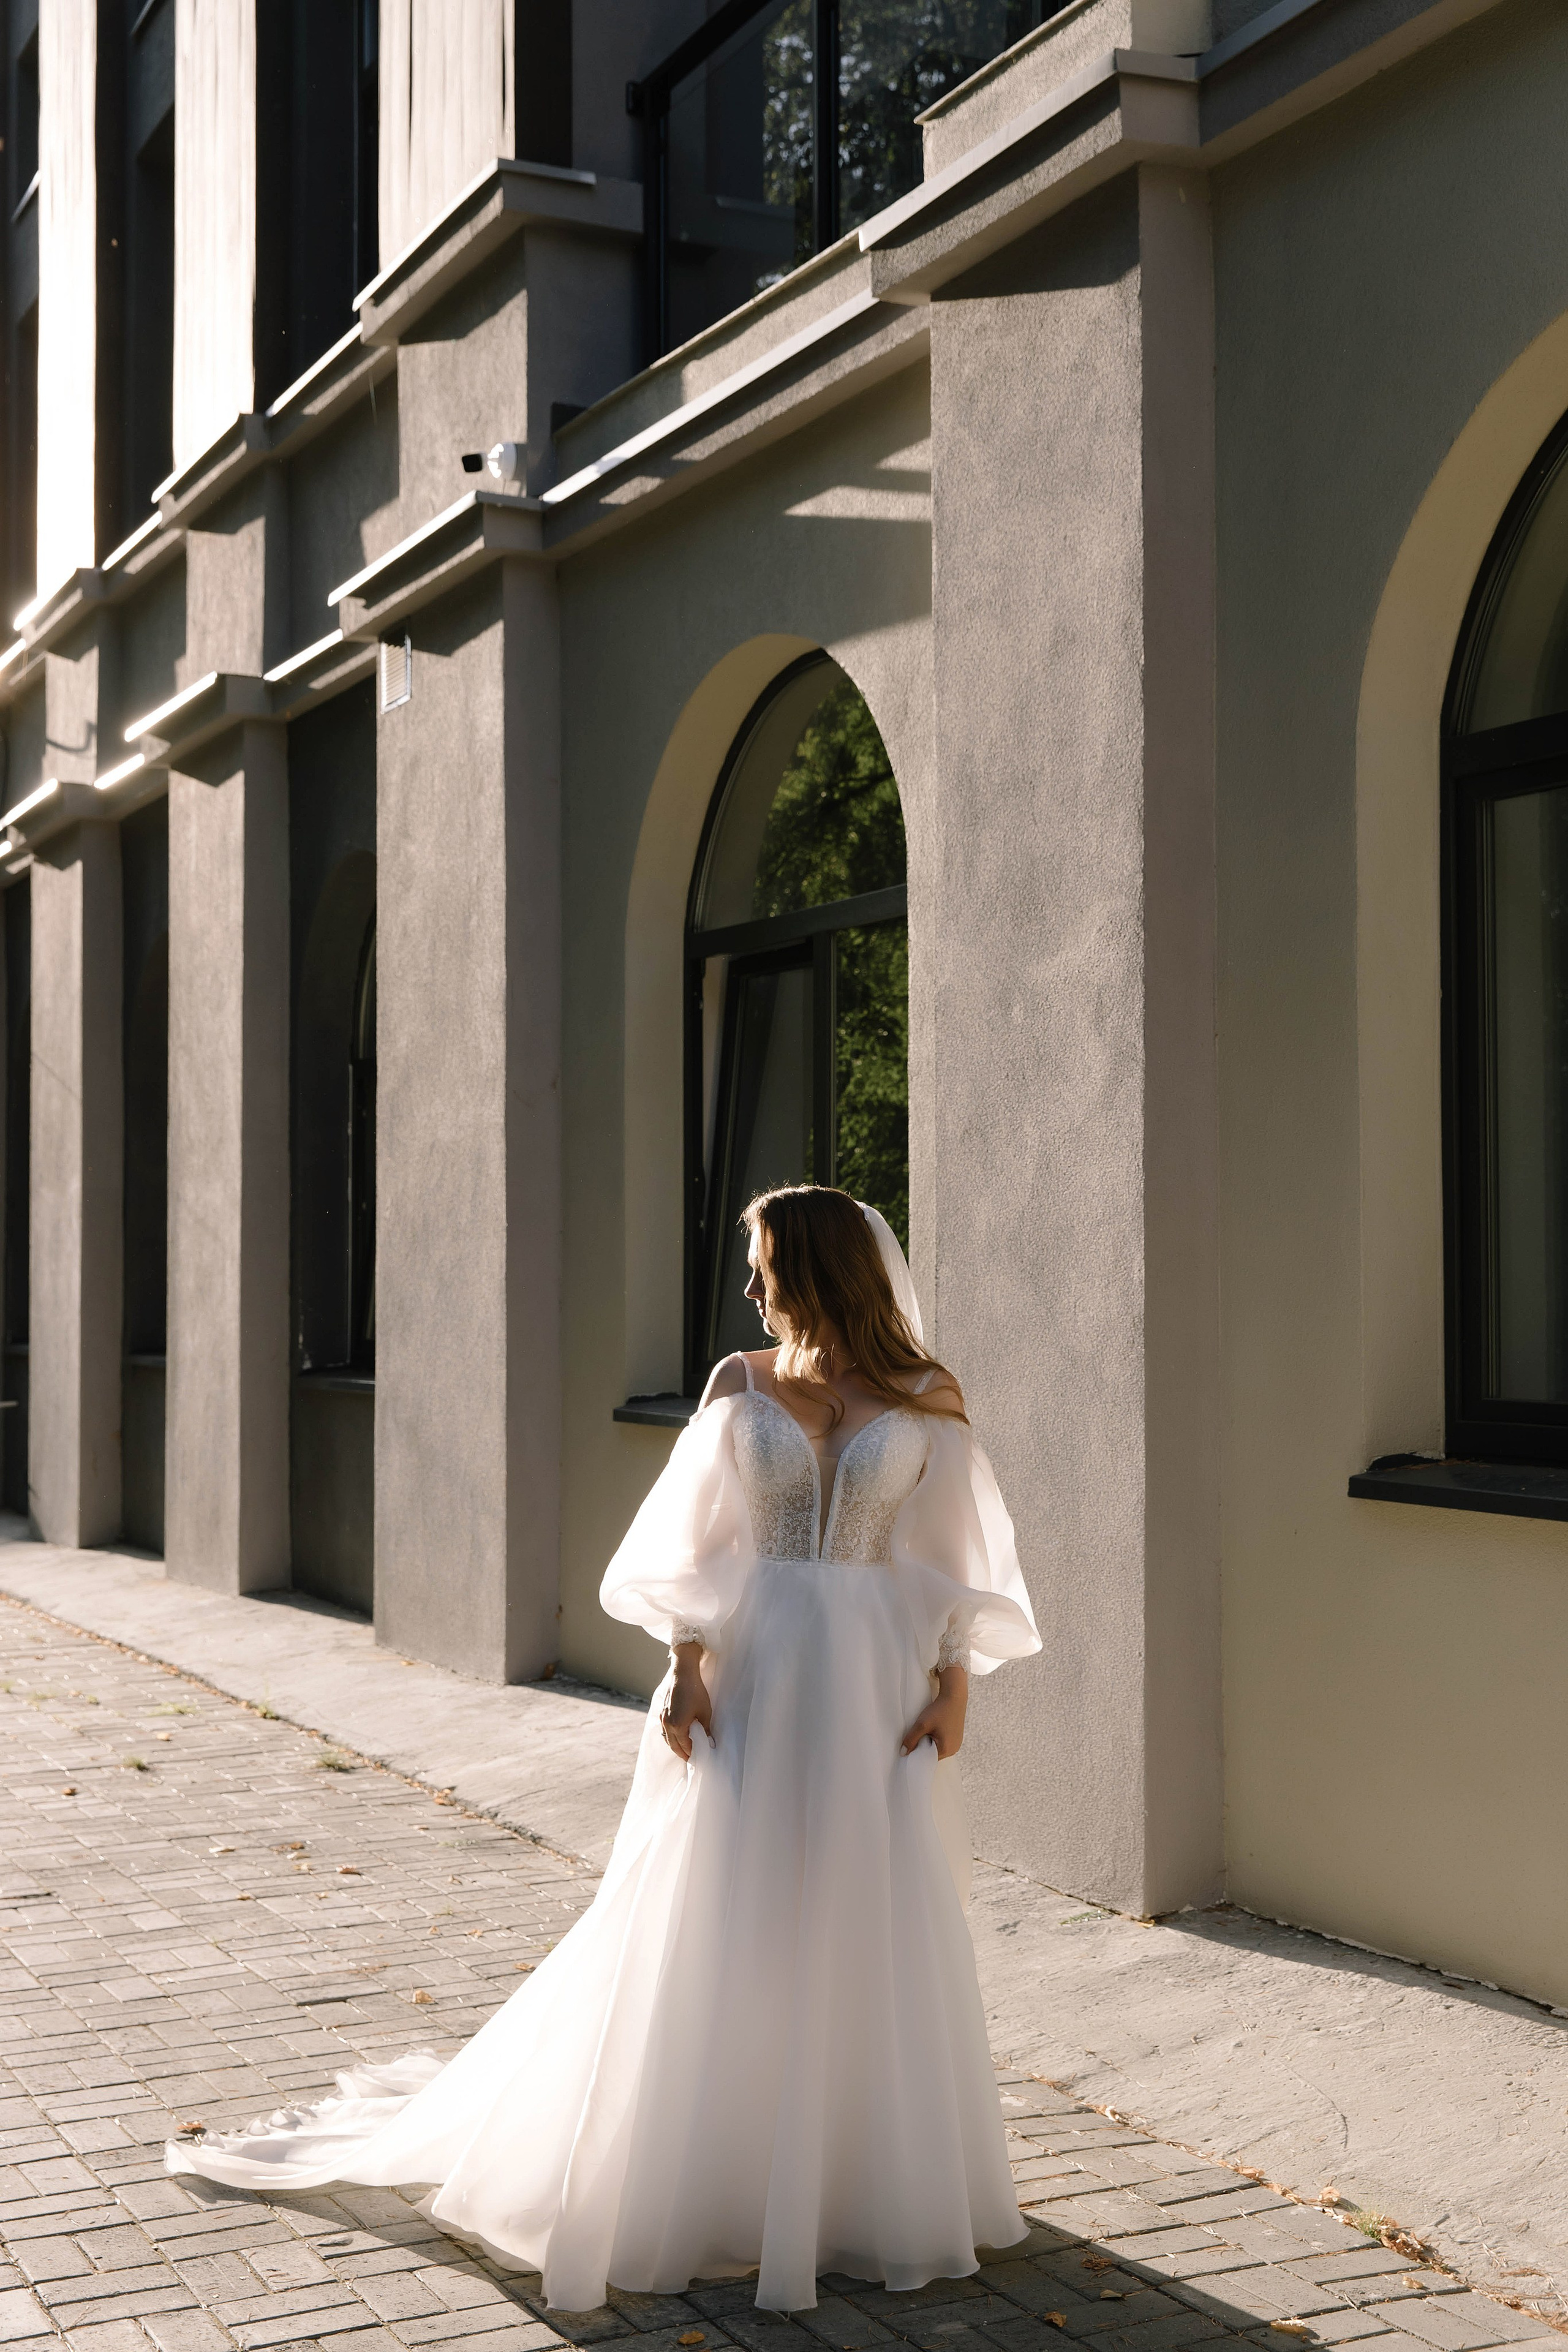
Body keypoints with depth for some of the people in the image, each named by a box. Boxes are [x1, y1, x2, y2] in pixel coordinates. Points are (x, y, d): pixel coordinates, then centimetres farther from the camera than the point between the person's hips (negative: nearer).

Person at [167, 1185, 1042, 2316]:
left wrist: (952, 1690, -7)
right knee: (714, 1936, 3)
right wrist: (686, 1672, -7)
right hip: (753, 1680, 1)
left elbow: (960, 1563, 1)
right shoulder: (740, 1383, 5)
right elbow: (696, 1544, 4)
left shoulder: (929, 1401, 1)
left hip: (878, 1690, -1)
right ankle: (709, 2175, 18)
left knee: (878, 1942, 4)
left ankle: (872, 2180, 21)